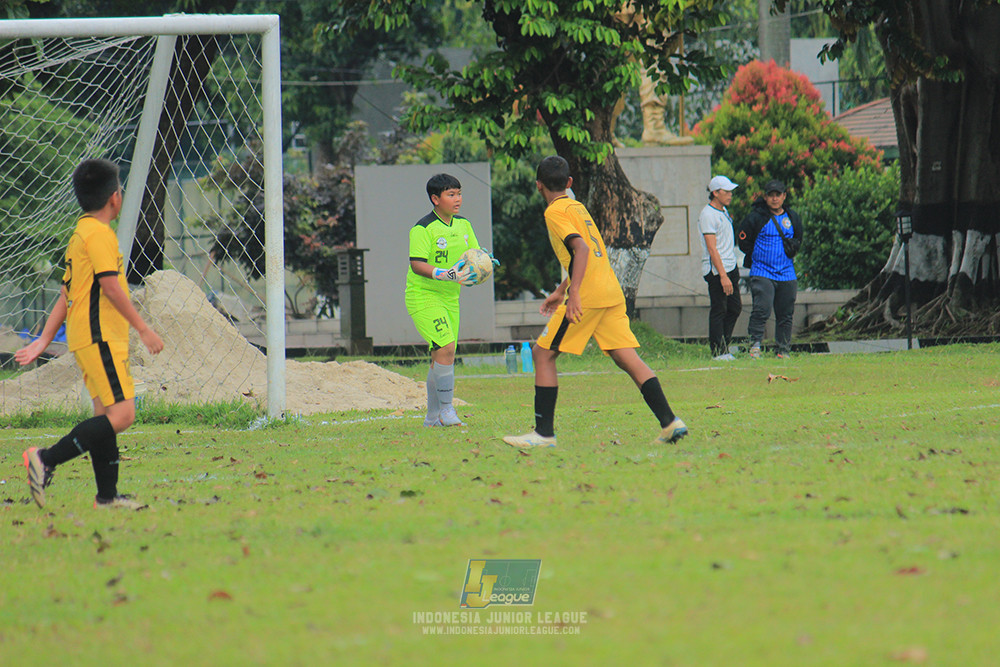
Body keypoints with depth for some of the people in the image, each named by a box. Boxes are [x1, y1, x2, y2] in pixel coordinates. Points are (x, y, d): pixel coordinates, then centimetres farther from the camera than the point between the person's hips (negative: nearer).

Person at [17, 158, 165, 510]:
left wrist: (43, 341, 20)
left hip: (86, 338, 10)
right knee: (121, 414, -15)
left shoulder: (80, 234, 19)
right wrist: (143, 328, -17)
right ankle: (47, 460, -18)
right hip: (100, 336, -10)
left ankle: (107, 495, 12)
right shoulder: (99, 234, -12)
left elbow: (66, 293, 20)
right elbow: (110, 285, -19)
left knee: (106, 415, 11)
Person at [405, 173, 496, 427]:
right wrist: (446, 275, -37)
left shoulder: (463, 225, 7)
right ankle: (446, 410, -12)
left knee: (441, 357, 9)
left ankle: (432, 416, 19)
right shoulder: (423, 229, -16)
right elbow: (417, 264, -24)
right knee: (445, 348, -20)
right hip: (423, 296, -7)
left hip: (450, 298, 7)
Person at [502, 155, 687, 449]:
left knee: (543, 354, 1)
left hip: (587, 296, -8)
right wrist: (560, 291, 36)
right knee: (628, 358, 3)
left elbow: (582, 248, -19)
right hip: (612, 294, 8)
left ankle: (544, 432, -1)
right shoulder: (577, 207, 22)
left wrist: (574, 293, -26)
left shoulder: (555, 212, -5)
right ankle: (669, 422, -8)